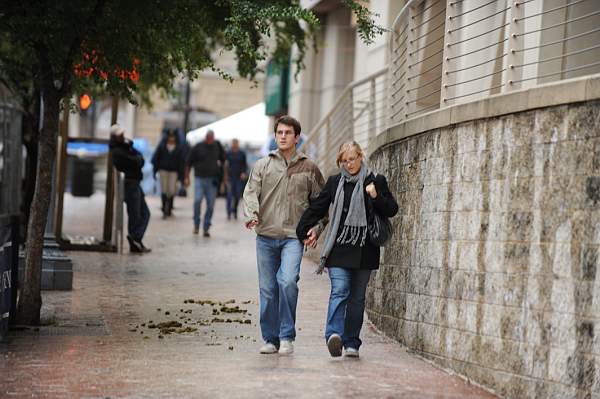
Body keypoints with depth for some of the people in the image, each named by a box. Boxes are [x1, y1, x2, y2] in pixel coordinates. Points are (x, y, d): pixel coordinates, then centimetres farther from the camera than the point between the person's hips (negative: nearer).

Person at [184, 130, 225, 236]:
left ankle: (206, 228, 6)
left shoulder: (217, 145, 6)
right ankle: (196, 225, -1)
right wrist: (187, 177, 0)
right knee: (197, 200, -18)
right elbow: (188, 162, 3)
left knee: (210, 205, -1)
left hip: (212, 180, 2)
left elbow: (223, 158, 25)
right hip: (199, 178, -2)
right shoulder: (198, 147, -2)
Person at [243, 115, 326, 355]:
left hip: (293, 236, -2)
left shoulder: (308, 168, 10)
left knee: (288, 281, -20)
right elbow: (251, 192, 0)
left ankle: (287, 337, -10)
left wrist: (316, 228, 2)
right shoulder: (262, 166, 10)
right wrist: (251, 214, -19)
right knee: (267, 289, 4)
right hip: (266, 236, 2)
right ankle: (270, 339, 15)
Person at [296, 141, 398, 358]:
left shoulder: (376, 181, 5)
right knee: (339, 291, -16)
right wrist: (303, 231, 15)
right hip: (339, 248, 0)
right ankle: (334, 334, -30)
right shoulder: (334, 182, 10)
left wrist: (376, 197, -13)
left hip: (364, 250, 0)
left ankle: (351, 343, 13)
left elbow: (392, 209, 5)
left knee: (357, 297, 7)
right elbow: (316, 208, 17)